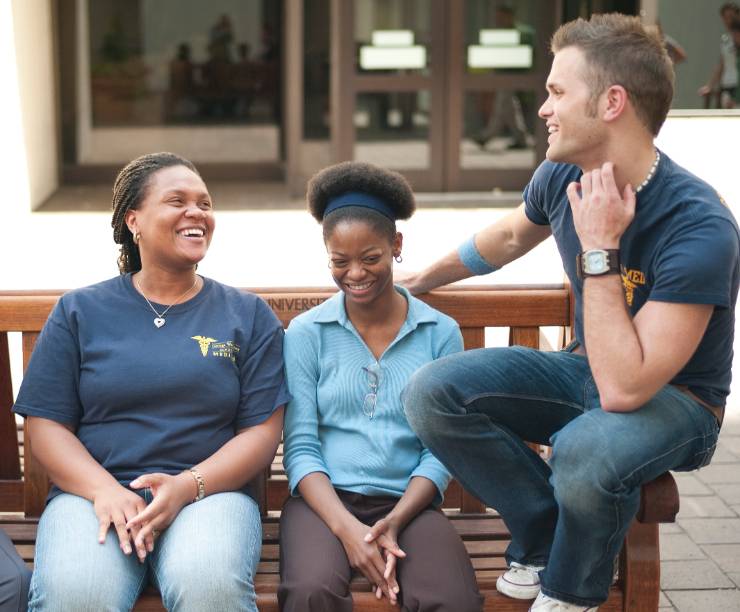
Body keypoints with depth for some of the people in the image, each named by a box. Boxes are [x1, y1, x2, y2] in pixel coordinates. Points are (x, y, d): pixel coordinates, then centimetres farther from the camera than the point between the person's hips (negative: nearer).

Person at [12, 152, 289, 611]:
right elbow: (46, 424, 7)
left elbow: (262, 431, 5)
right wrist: (105, 491, -12)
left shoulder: (249, 315, 12)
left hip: (210, 492, 0)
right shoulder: (80, 312, 13)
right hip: (92, 492, 0)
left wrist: (187, 487, -12)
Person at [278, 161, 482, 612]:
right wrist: (347, 528, -15)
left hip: (408, 503, 1)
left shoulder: (441, 333, 7)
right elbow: (301, 448, 1)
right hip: (326, 499, 0)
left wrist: (394, 521, -13)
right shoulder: (306, 333, 6)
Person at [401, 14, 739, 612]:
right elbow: (511, 235, 17)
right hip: (584, 367, 6)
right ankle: (546, 534, 3)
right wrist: (424, 278, 28)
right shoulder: (563, 175, -8)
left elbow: (623, 389, -35)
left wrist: (600, 249, -32)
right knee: (432, 393, -16)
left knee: (584, 451, -40)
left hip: (674, 398, -6)